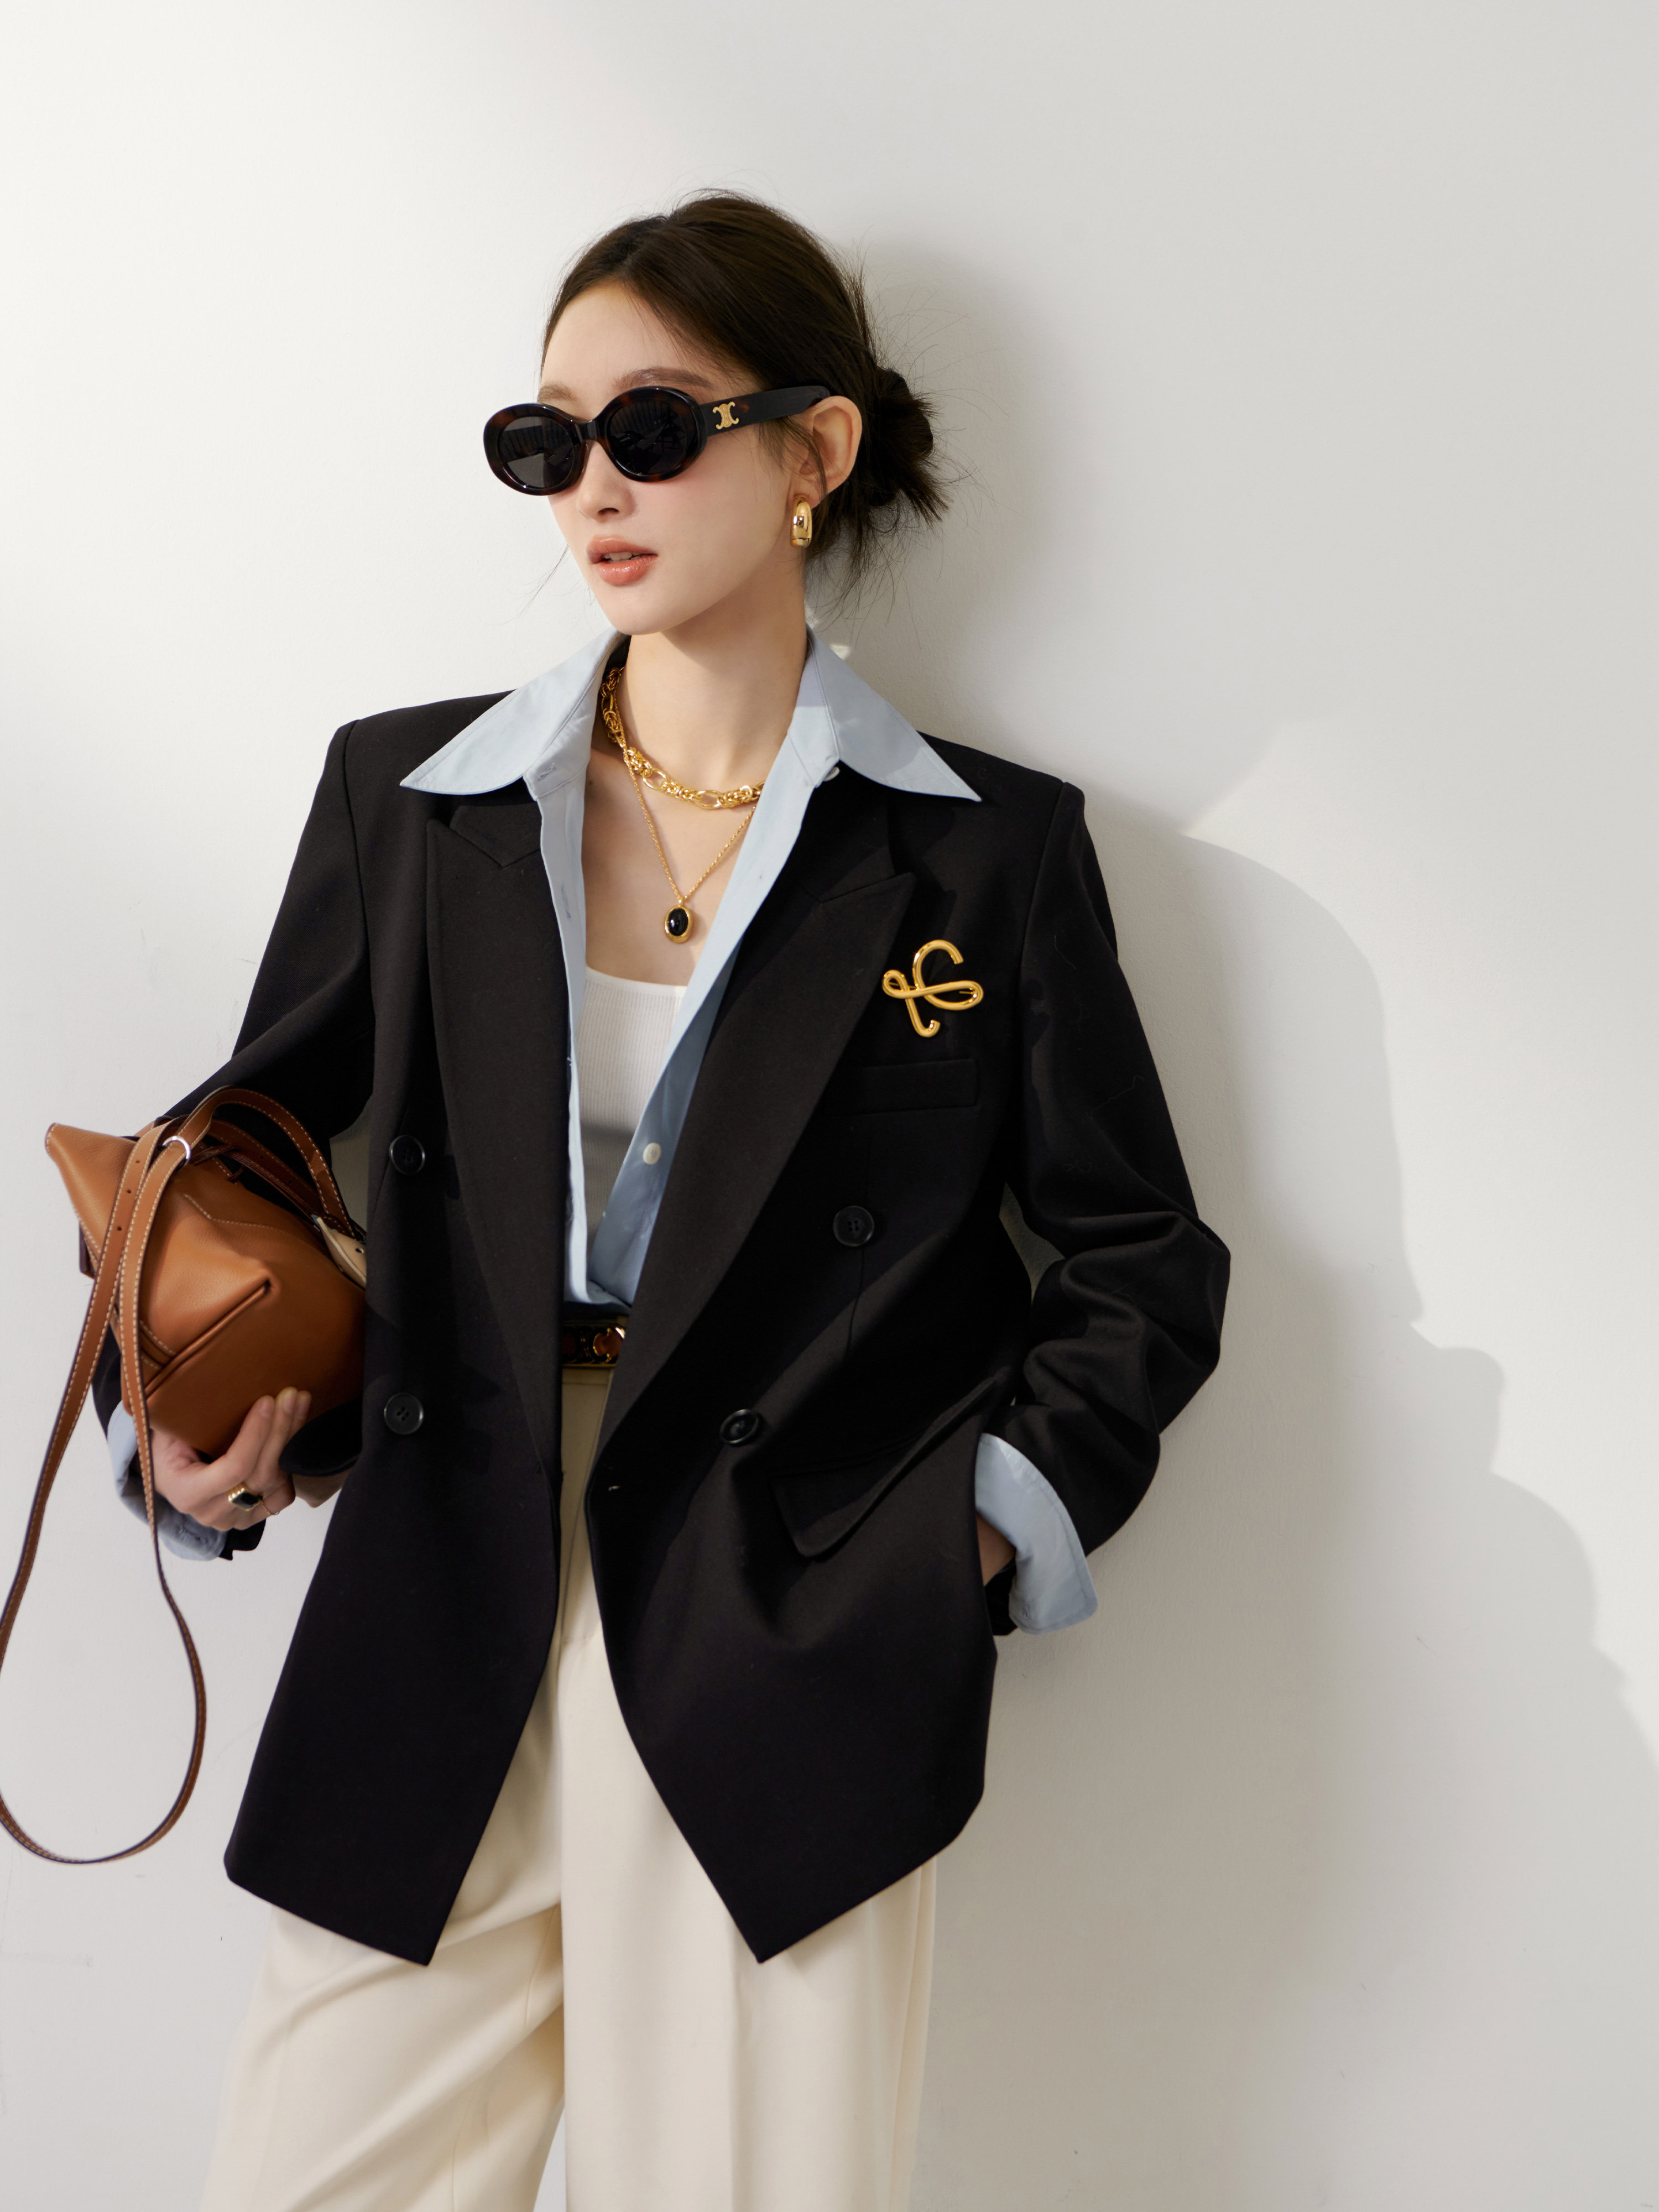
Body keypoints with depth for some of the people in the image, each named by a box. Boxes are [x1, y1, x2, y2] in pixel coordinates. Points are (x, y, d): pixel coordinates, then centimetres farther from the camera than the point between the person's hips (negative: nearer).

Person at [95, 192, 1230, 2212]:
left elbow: (1141, 1259, 7)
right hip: (439, 1663, 2)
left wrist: (996, 1520, -8)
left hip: (783, 1685, -2)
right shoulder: (408, 798, 7)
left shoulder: (990, 854, 1)